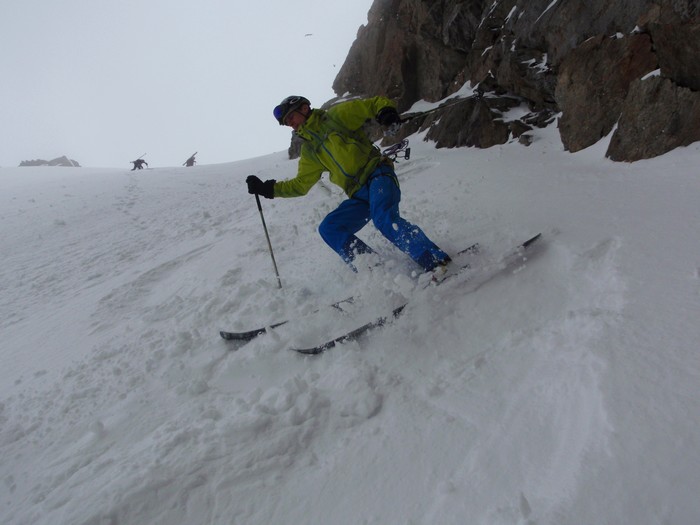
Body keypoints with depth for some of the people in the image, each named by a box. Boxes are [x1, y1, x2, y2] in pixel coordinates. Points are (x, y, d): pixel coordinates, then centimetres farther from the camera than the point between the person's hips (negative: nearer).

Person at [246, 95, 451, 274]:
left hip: (378, 174, -7)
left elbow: (375, 103, 4)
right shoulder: (309, 151, 22)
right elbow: (300, 184, 23)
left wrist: (386, 111, -19)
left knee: (384, 218, -32)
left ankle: (436, 260, -26)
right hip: (359, 195, 7)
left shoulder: (336, 116, 6)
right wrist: (268, 188, 14)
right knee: (329, 228, -7)